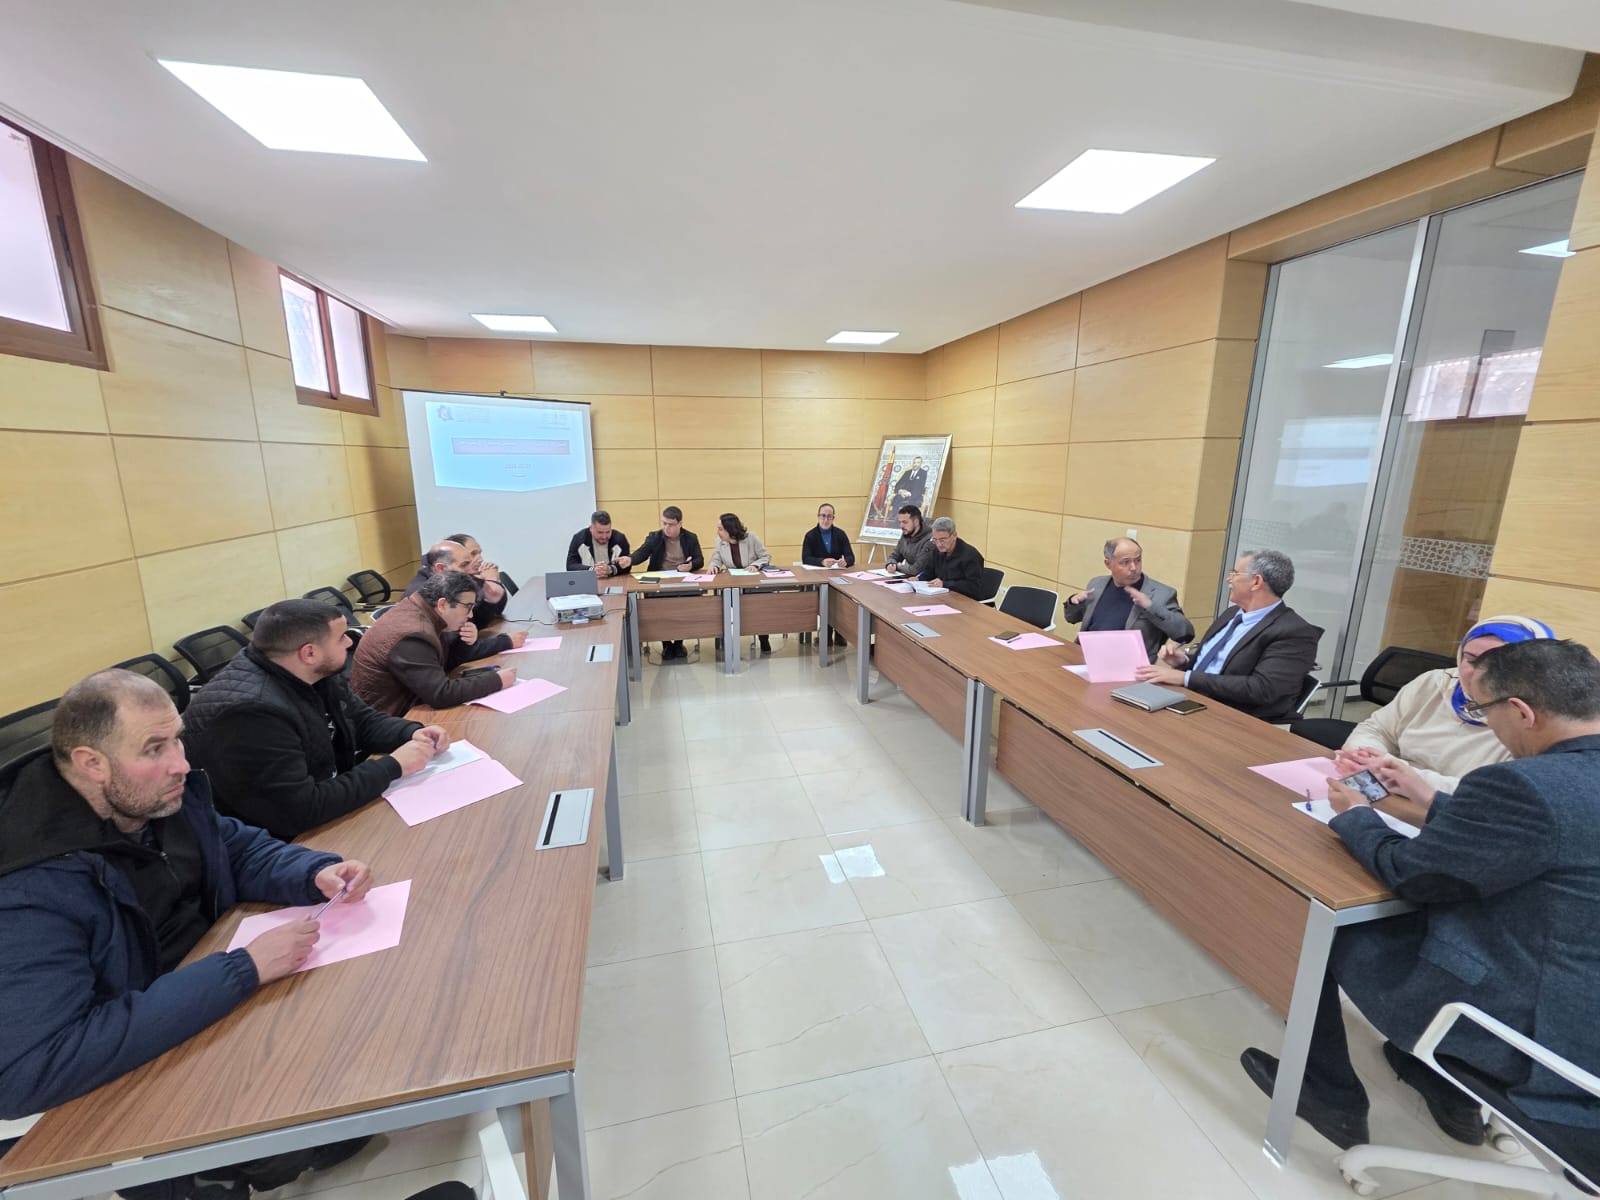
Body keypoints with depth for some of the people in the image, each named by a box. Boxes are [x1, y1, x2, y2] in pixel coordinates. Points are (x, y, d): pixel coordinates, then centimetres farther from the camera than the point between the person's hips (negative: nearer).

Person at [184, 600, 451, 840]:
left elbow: (362, 720, 9)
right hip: (278, 844, -7)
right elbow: (299, 812, -33)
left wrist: (413, 732, -10)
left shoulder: (314, 674, -3)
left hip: (328, 813, 8)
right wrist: (392, 766, -26)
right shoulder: (248, 714, -31)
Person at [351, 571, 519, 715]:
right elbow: (441, 694, -30)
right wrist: (497, 680, -24)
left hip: (403, 705, 8)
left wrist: (466, 643, -7)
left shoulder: (420, 612, 0)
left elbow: (446, 662, 13)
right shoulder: (413, 635, -27)